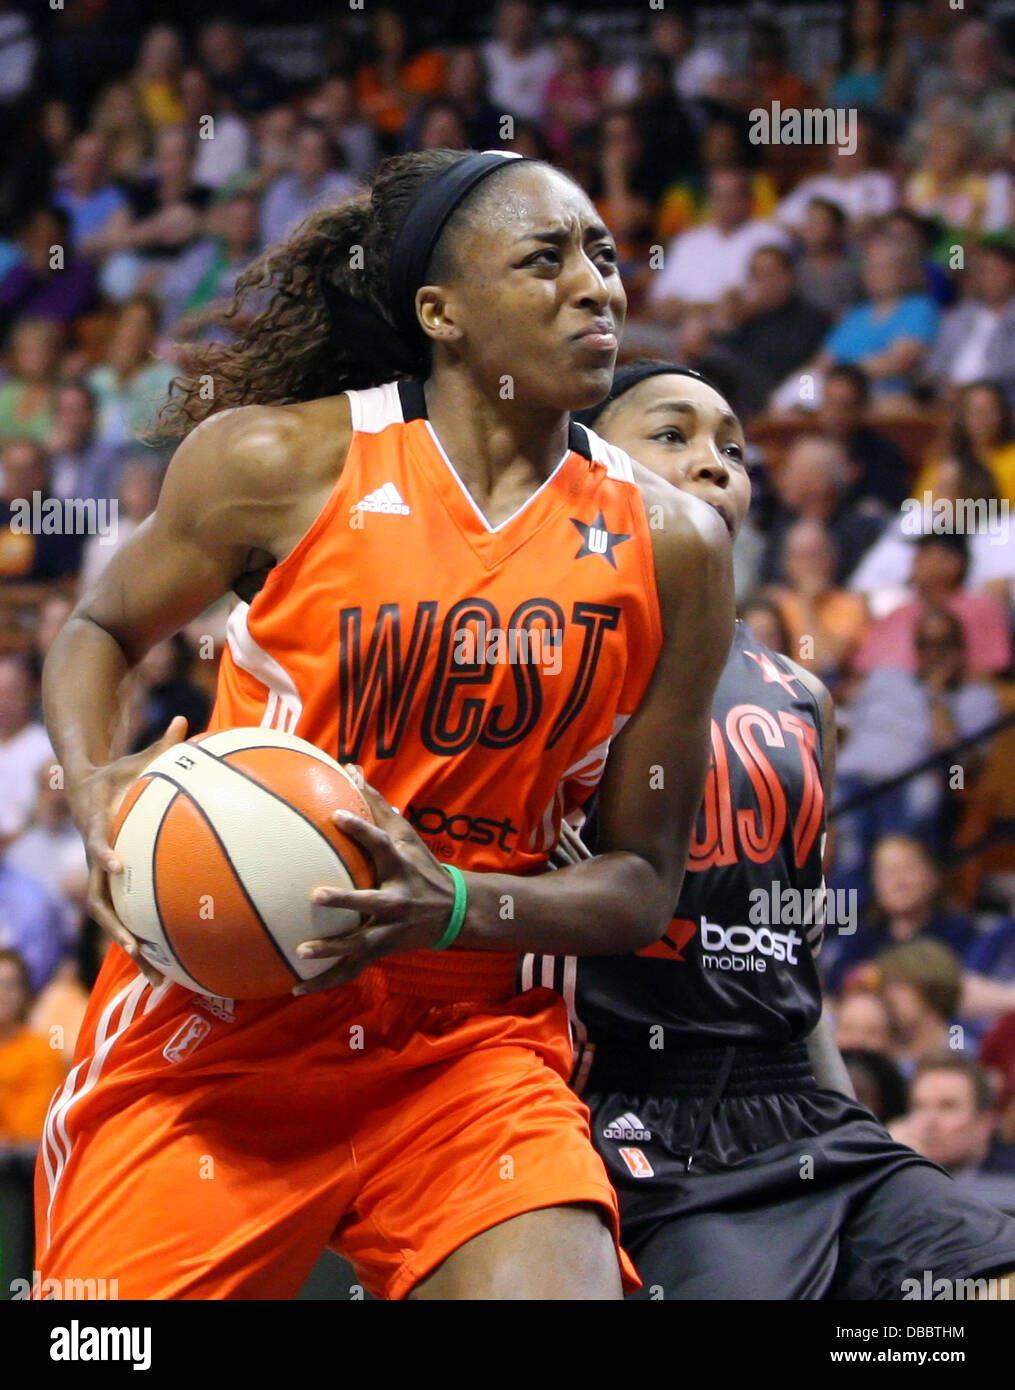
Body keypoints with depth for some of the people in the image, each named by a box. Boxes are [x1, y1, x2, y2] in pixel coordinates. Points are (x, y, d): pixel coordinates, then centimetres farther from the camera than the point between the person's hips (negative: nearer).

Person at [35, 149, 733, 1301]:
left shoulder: (669, 546, 1)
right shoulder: (280, 460, -4)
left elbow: (642, 880, 5)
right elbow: (101, 631, 14)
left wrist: (455, 909, -15)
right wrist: (94, 791, -8)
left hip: (471, 1043, 1)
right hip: (216, 1020, -1)